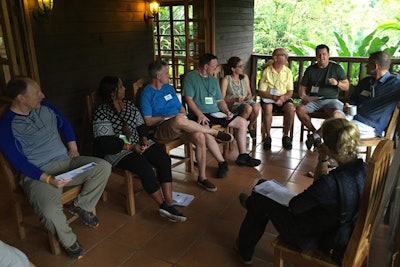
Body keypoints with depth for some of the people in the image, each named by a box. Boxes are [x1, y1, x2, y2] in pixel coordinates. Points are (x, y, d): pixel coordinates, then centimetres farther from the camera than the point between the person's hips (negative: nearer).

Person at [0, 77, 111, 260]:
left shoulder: (45, 107, 5)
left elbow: (64, 124, 22)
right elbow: (19, 162, -14)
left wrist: (72, 146, 8)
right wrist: (48, 179, -26)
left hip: (65, 161, 6)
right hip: (37, 174, -6)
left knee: (103, 167, -13)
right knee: (50, 212, -33)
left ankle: (81, 205, 7)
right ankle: (69, 241, 1)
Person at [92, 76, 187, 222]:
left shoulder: (129, 104, 10)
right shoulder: (101, 112, -11)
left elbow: (141, 125, 13)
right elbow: (104, 143, -17)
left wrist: (144, 138, -8)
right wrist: (130, 146, -21)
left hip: (138, 143, 7)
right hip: (117, 150, -6)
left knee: (164, 159, -17)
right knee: (145, 167, -31)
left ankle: (169, 203, -18)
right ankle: (163, 205, -14)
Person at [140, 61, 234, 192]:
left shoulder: (169, 88, 20)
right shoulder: (147, 93, -1)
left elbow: (181, 108, 23)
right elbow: (148, 121, -8)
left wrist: (183, 114, -1)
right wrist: (170, 117, -11)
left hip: (179, 124, 6)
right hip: (162, 128, -6)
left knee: (200, 137, -26)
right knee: (179, 120, -40)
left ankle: (202, 177, -14)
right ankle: (216, 133, -19)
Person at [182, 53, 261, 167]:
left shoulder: (214, 80, 20)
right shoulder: (190, 77, -1)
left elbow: (220, 100, 20)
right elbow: (189, 99, -9)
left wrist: (227, 111, -1)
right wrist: (200, 114, -22)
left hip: (216, 113, 7)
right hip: (199, 115, -7)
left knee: (243, 122, -2)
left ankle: (242, 156, 0)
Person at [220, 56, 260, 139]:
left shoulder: (245, 77, 12)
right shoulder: (226, 79, -5)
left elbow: (249, 93, 17)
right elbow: (222, 99, -9)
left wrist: (248, 97, -8)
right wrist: (235, 99, -23)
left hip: (246, 101, 5)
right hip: (232, 104, -5)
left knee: (256, 107, -29)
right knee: (248, 108, -34)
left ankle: (251, 126, 0)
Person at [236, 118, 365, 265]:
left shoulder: (330, 182, -38)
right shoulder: (363, 168, -13)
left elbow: (294, 206, -21)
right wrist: (322, 162, -6)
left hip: (314, 239, -8)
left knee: (261, 203, 15)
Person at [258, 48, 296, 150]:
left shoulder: (288, 71, 6)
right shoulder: (266, 71, -2)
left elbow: (290, 92, 3)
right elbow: (261, 92, -6)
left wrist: (283, 98, -19)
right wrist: (274, 97, -21)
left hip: (284, 98, 2)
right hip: (269, 98, -2)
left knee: (291, 108, -29)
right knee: (268, 108, -35)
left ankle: (286, 136, -11)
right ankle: (268, 136, -18)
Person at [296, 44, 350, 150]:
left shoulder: (337, 68, 8)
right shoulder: (310, 70, 13)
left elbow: (346, 87, 8)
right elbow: (302, 87, 13)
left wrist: (337, 83, -14)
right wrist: (303, 96, -9)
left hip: (330, 99, -2)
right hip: (313, 100, 2)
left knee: (335, 113, -36)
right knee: (299, 109, -29)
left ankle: (316, 134, -15)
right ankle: (315, 132, -10)